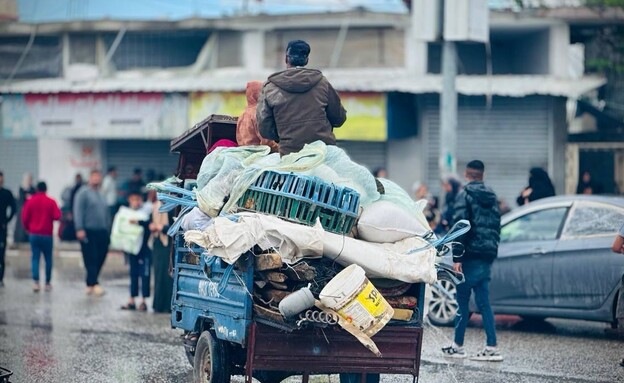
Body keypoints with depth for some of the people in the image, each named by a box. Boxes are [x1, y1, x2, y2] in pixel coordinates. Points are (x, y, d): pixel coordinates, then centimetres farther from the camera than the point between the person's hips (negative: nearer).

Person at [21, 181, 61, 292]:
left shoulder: (30, 201, -1)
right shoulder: (51, 202, -6)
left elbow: (24, 218, -1)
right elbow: (57, 216, -12)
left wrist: (28, 228, 16)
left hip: (34, 234, 1)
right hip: (47, 235, -1)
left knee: (35, 258, 1)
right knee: (48, 259, 9)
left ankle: (36, 281, -17)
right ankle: (47, 283, 11)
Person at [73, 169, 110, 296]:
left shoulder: (101, 195, 19)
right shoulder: (84, 193, -3)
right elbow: (78, 211, -10)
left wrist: (107, 228, 16)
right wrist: (79, 229, -19)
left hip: (102, 232, 7)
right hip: (88, 232, -7)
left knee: (100, 259, 4)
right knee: (91, 259, -9)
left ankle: (90, 285, 13)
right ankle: (95, 284, -15)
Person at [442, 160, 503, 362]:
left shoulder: (465, 195, -8)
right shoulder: (491, 197, 14)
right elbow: (496, 226, 18)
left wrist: (457, 258, -15)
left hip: (471, 255, -6)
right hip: (488, 255, 6)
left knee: (463, 301, 1)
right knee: (484, 302, 7)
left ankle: (458, 346, 5)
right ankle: (491, 348, 0)